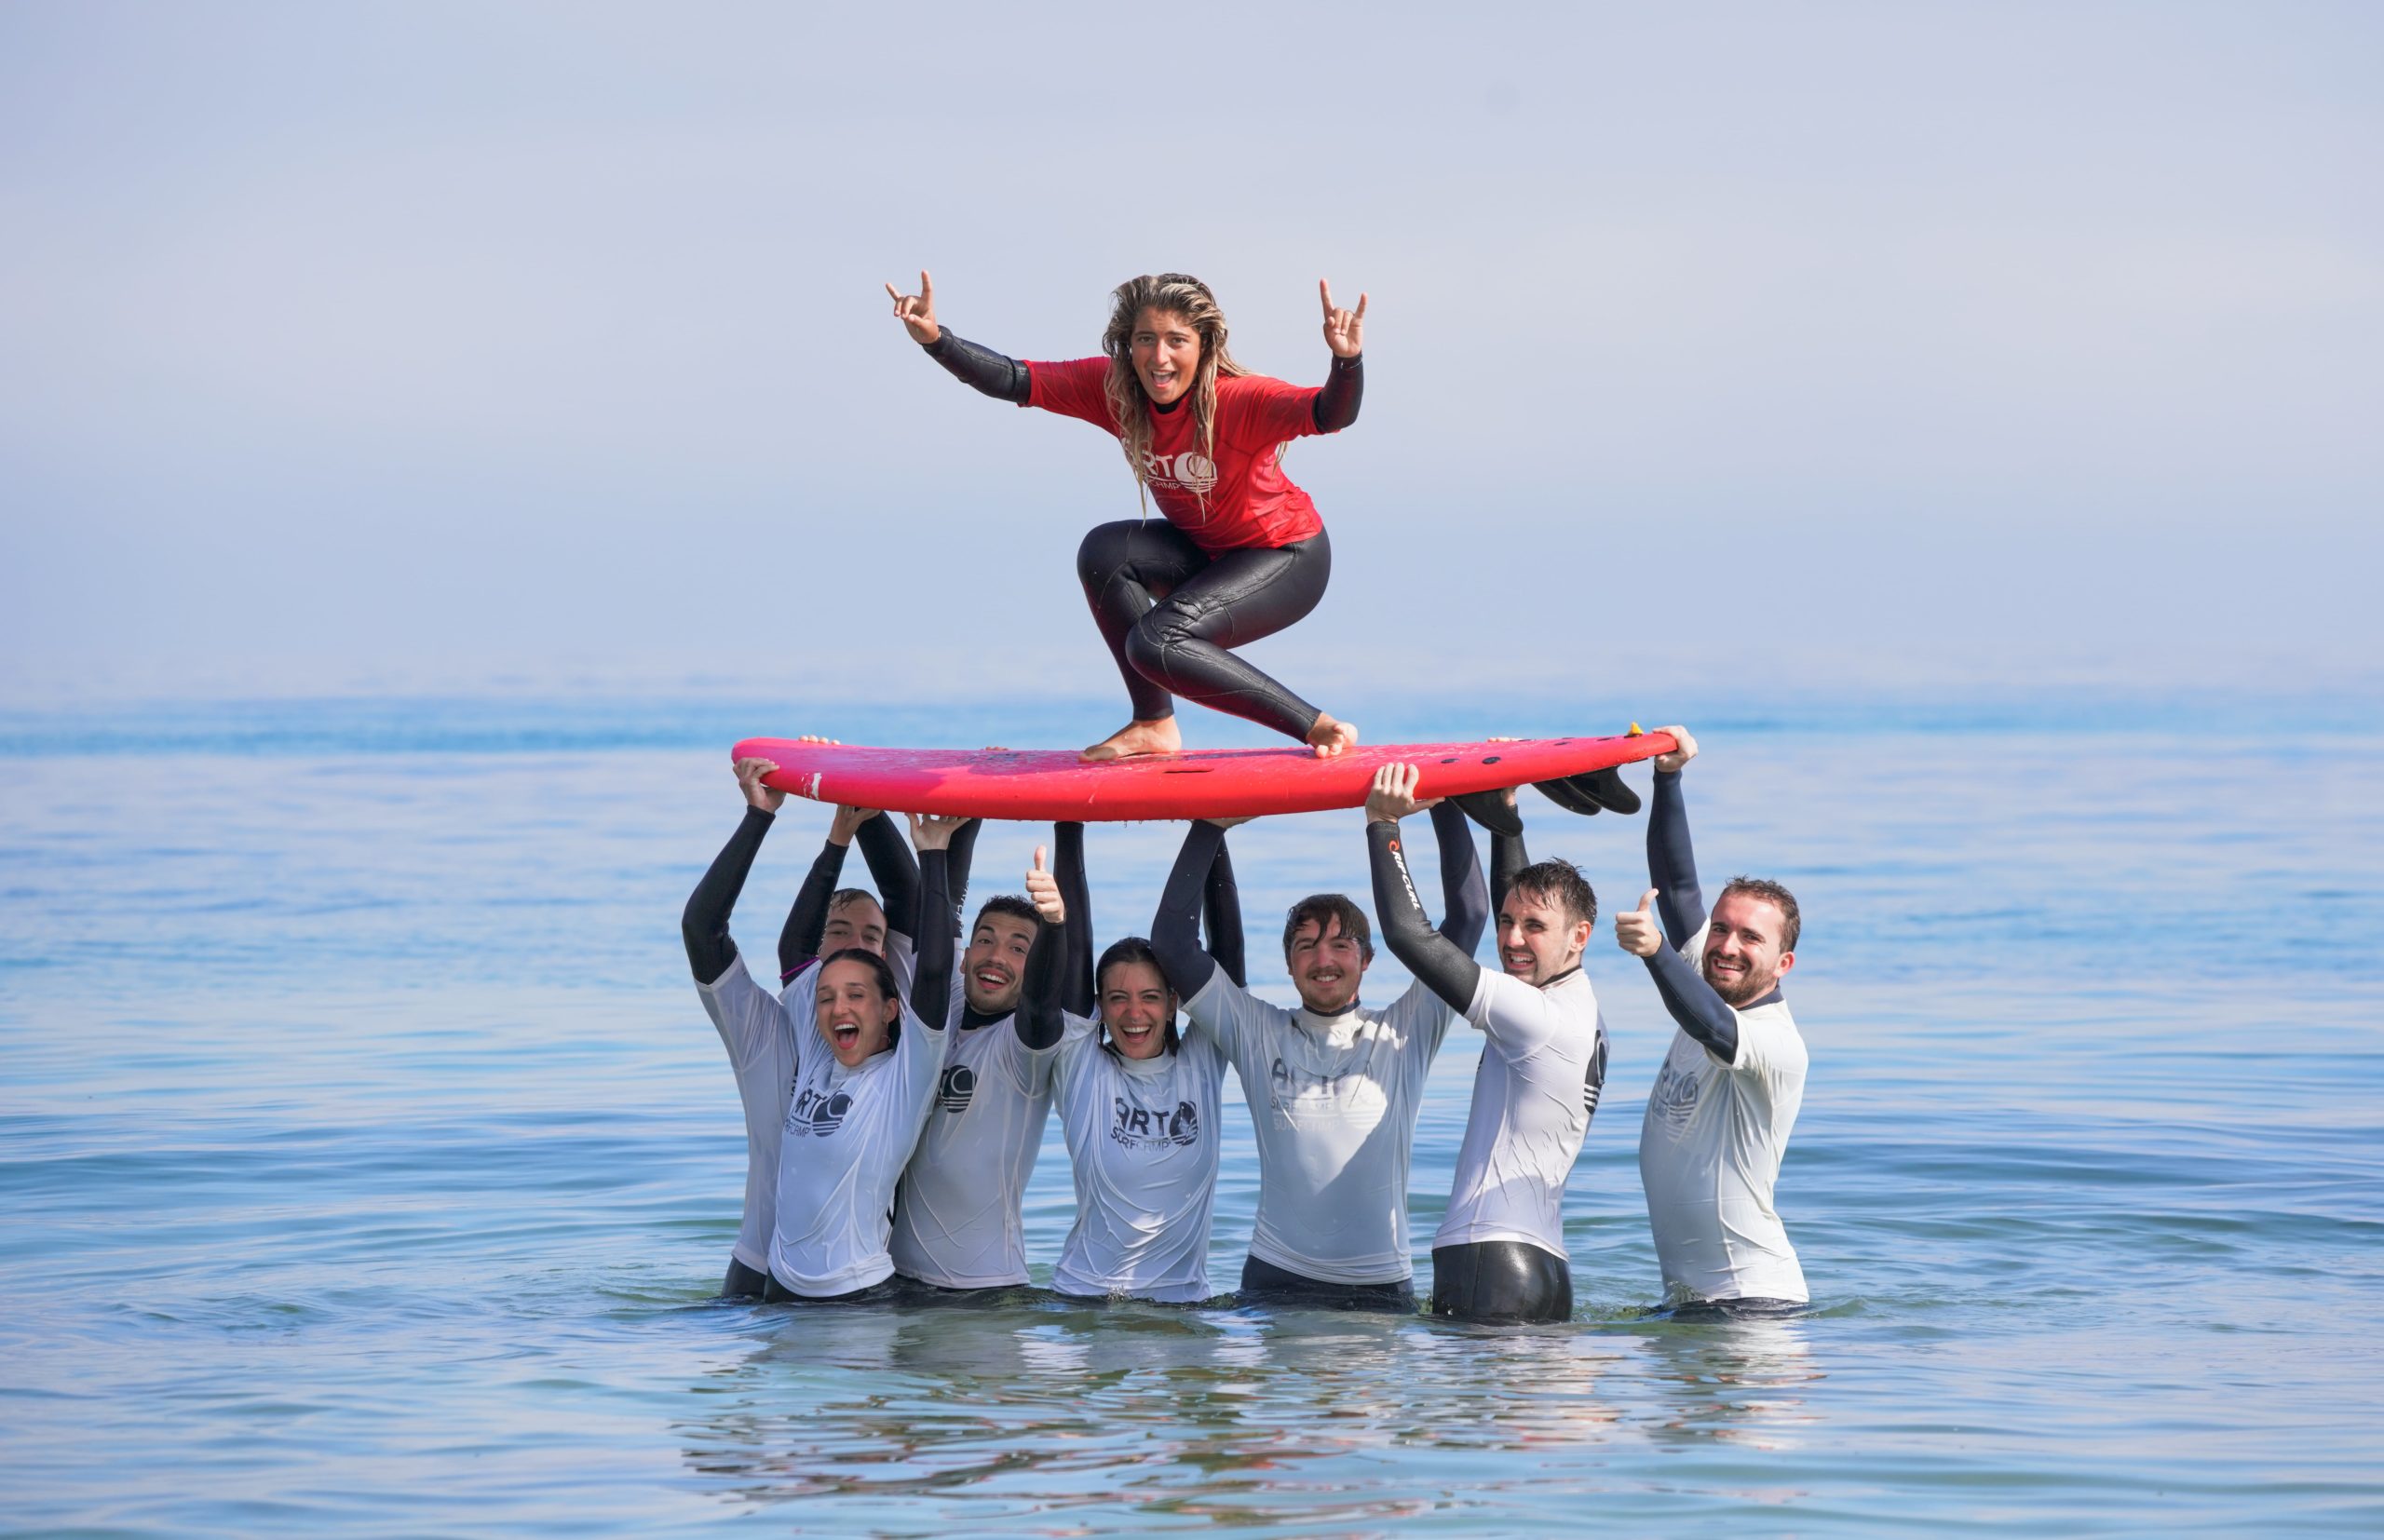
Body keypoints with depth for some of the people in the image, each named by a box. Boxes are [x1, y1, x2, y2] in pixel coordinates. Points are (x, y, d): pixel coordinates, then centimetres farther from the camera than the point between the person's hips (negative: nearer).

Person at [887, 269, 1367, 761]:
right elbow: (1014, 381, -18)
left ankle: (1319, 728, -14)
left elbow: (1330, 415, -48)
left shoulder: (1237, 400, -31)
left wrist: (1347, 361, -69)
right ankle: (1154, 725, -4)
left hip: (1288, 558, -7)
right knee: (1103, 551, -18)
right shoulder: (1113, 388, -15)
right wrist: (935, 339, -34)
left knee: (1155, 643, -25)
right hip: (1202, 550, 7)